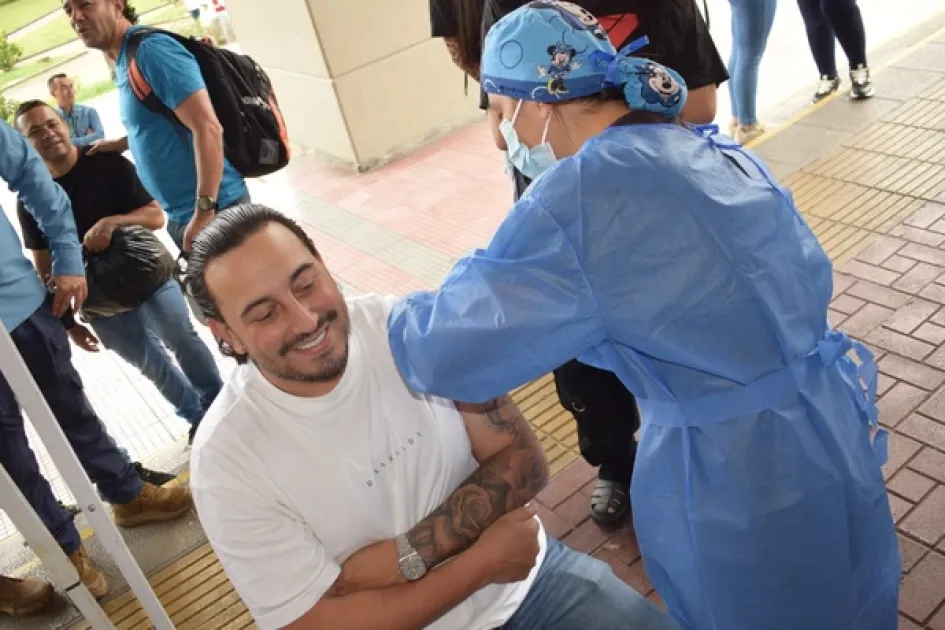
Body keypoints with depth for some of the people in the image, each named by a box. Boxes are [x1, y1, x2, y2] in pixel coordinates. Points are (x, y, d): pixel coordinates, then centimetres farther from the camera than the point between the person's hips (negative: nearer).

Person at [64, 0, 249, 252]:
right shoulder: (123, 64, 12)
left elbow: (207, 127, -23)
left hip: (211, 209, -9)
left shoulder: (150, 49, -15)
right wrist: (119, 144, 13)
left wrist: (204, 211, -25)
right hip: (181, 213, 9)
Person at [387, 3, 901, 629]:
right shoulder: (719, 152, 4)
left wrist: (400, 315, 1)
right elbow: (809, 279, 14)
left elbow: (446, 355, -20)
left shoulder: (581, 194, -22)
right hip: (830, 424, 8)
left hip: (737, 470, -7)